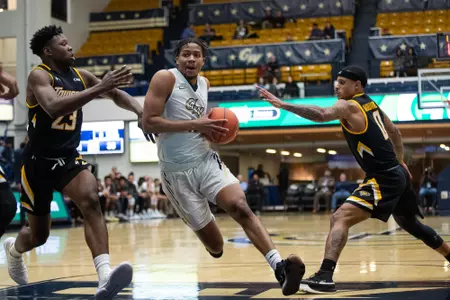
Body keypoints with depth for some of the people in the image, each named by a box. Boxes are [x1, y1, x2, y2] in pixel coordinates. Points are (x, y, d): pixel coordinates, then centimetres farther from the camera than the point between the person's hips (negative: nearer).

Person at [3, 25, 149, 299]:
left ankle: (105, 277, -39)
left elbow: (115, 94, 12)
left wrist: (138, 108, -9)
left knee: (91, 199, -27)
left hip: (69, 158, 4)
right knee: (39, 235, 9)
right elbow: (54, 107, -36)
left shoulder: (81, 77, 3)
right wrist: (99, 88, -40)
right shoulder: (39, 76, -16)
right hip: (39, 162, -4)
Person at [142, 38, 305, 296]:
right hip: (177, 172, -4)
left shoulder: (204, 83, 10)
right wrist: (195, 125, -21)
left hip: (207, 161, 4)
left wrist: (211, 127, 4)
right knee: (214, 245, -1)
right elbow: (148, 122, -18)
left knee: (240, 207, -24)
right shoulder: (165, 78, -9)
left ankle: (280, 267, -36)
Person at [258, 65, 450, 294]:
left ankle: (325, 277, -31)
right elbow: (395, 133, 24)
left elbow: (321, 115, -34)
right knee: (410, 224, 30)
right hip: (396, 173, 10)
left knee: (340, 218, -19)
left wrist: (284, 105, -39)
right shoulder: (371, 105, 14)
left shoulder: (349, 106, -13)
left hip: (384, 178, -10)